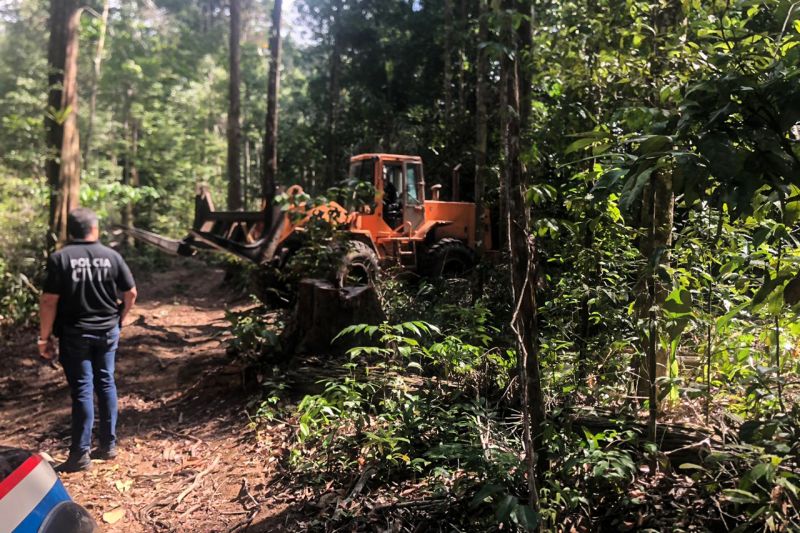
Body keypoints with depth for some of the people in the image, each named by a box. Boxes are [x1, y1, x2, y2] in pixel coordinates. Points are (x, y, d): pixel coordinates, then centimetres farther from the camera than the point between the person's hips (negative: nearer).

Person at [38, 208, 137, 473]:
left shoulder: (60, 258, -10)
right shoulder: (112, 256, -1)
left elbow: (49, 301, -12)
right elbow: (131, 293, 2)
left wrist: (45, 336, -4)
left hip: (74, 334, -3)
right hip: (107, 331, 3)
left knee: (82, 389, 1)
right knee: (106, 383, 12)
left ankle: (80, 454, 7)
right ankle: (108, 445, 21)